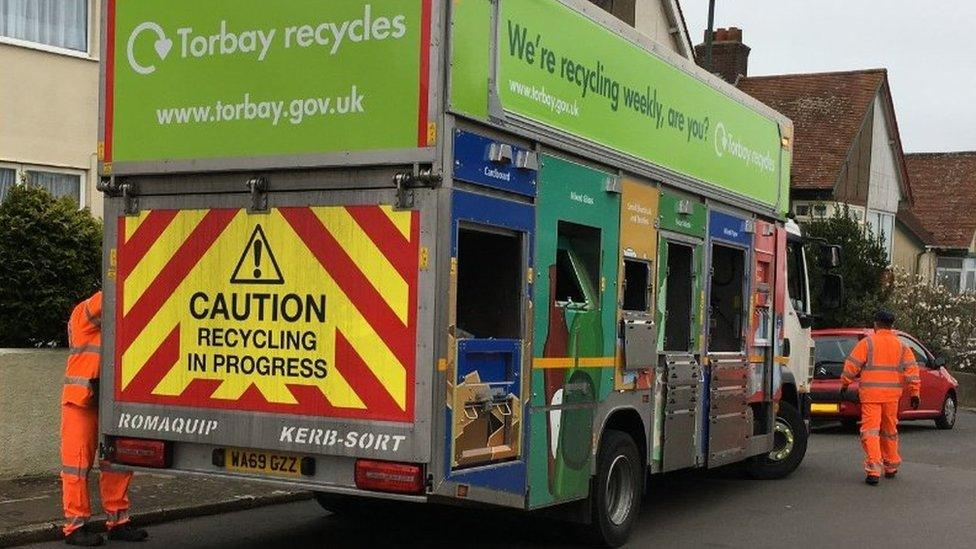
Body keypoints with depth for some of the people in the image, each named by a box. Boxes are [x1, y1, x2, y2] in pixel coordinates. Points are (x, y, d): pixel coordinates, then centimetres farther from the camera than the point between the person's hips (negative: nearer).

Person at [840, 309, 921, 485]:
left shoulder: (867, 343, -3)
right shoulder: (901, 346, 8)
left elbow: (851, 365, -4)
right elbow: (912, 370, 5)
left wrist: (845, 383, 10)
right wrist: (914, 393, 8)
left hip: (871, 394, -4)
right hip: (892, 395, 4)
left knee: (870, 431, -6)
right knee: (890, 430, 18)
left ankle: (874, 470, -16)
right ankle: (891, 467, 28)